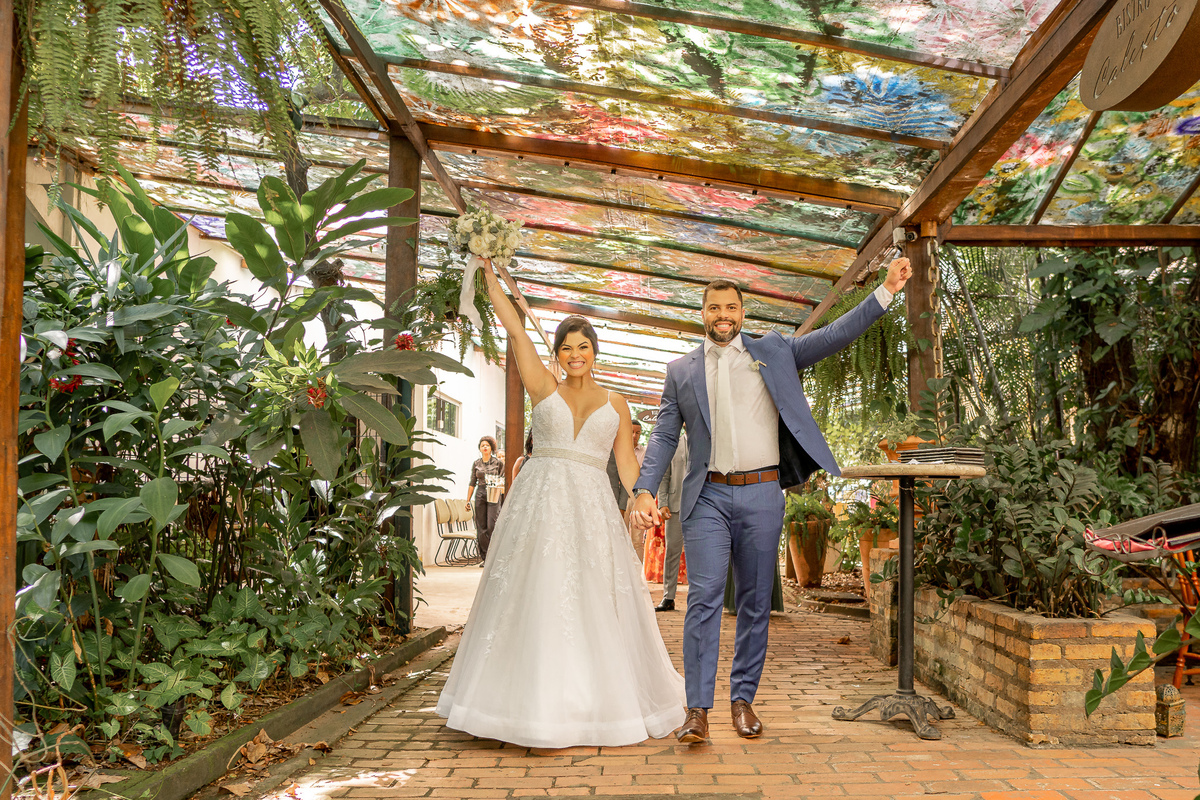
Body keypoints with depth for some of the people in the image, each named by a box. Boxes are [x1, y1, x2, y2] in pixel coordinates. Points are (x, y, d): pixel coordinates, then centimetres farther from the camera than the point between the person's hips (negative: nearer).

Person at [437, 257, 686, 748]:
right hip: (540, 501, -1)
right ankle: (544, 713, 6)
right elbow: (515, 331, 2)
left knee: (596, 606, 3)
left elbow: (626, 461, 7)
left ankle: (601, 703, 18)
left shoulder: (616, 404, 13)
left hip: (592, 509, 2)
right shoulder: (544, 389, 7)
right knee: (538, 602, -2)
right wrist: (490, 275, 0)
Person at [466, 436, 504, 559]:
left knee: (491, 527, -12)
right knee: (481, 527, 1)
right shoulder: (476, 463, 10)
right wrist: (468, 500, 9)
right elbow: (472, 483, 12)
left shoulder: (498, 463, 3)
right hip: (480, 495, 3)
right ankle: (484, 558, 7)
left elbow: (504, 481, 7)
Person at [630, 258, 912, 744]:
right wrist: (645, 491, -6)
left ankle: (743, 699, 19)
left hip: (762, 495, 1)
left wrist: (886, 290, -5)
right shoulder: (681, 371, 10)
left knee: (756, 603, 7)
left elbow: (835, 336, 3)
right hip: (707, 497, -1)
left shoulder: (773, 353, 10)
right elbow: (664, 436, 7)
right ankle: (697, 710, -5)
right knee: (703, 598, -9)